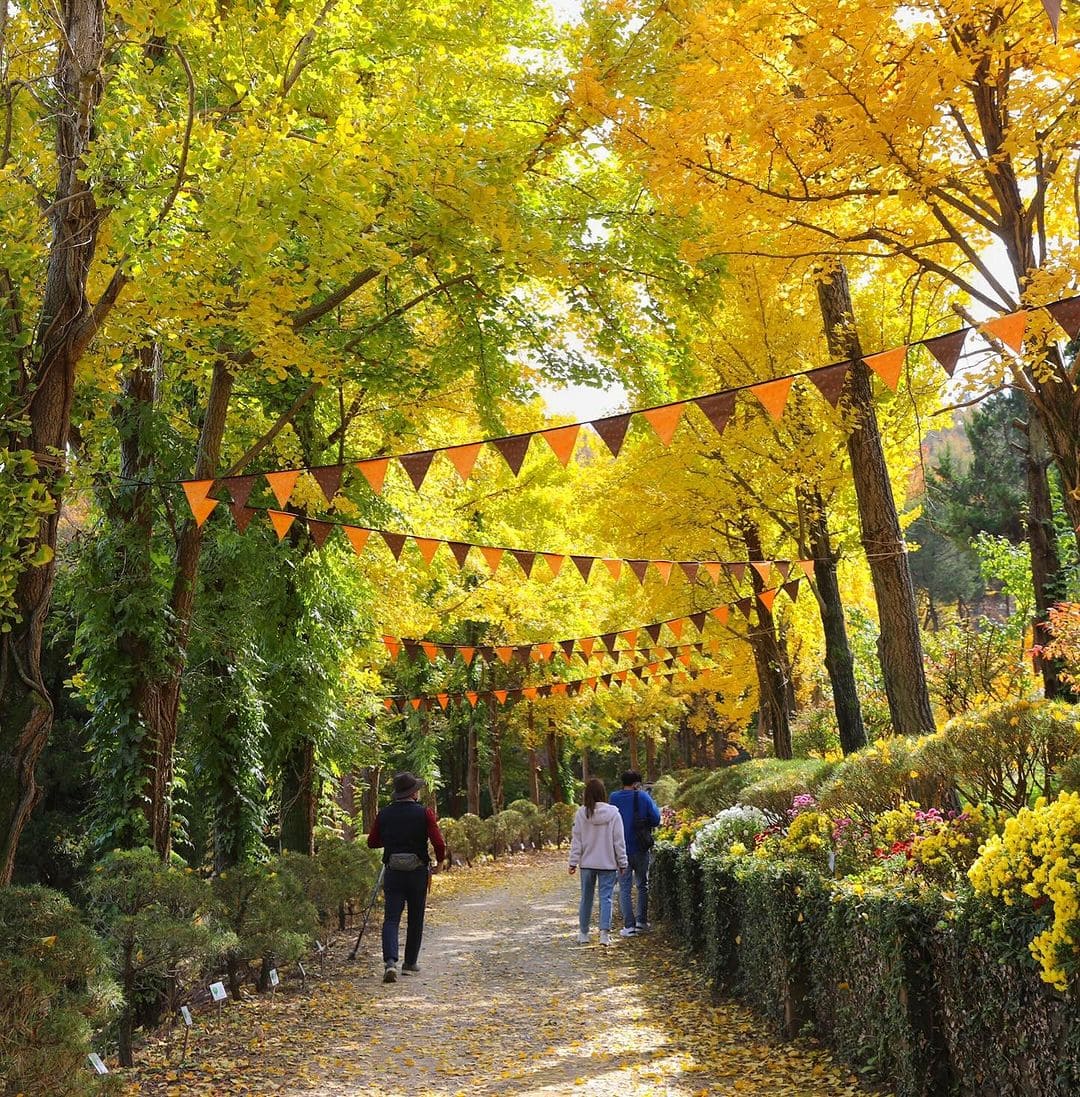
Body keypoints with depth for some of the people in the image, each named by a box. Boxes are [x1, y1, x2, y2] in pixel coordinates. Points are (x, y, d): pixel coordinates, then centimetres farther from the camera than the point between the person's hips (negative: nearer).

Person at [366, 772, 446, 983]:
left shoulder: (384, 814, 1)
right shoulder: (424, 813, -7)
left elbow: (372, 842, 8)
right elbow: (439, 843, -13)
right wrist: (439, 863, 5)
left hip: (393, 873, 1)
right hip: (418, 874, -1)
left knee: (391, 919, -1)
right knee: (415, 920, 14)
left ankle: (390, 962, -20)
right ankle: (410, 964, 23)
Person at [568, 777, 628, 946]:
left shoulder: (581, 813, -5)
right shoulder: (613, 813, -8)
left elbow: (576, 840, -2)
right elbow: (619, 841, -4)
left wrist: (573, 862, 4)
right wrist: (622, 862, 3)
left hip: (587, 863, 2)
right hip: (607, 863, -2)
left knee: (586, 898, 13)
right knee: (606, 897, 3)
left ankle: (583, 933, 22)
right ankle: (604, 932, -8)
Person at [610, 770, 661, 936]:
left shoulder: (614, 798, -3)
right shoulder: (643, 797, -8)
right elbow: (656, 819, -6)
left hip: (621, 849, 1)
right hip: (641, 848, 0)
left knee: (625, 888, 6)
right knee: (643, 885, 16)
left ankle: (629, 926, 1)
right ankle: (641, 922, 18)